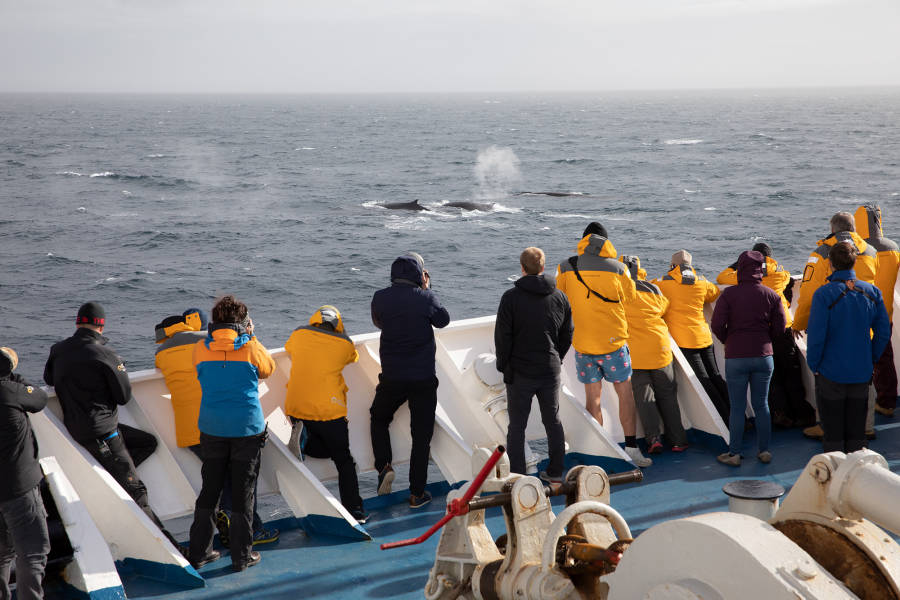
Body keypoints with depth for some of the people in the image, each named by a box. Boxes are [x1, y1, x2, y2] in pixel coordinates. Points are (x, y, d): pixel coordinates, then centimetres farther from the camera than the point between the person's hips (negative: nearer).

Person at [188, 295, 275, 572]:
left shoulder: (201, 349, -3)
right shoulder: (251, 347, -9)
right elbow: (268, 369, 9)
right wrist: (251, 337, 12)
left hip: (212, 427, 2)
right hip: (247, 428, -2)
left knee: (209, 489, 14)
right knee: (243, 492, 7)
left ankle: (199, 551, 19)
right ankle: (241, 555, 11)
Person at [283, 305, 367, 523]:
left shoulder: (299, 335, 6)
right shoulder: (345, 345, 0)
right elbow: (352, 358, 21)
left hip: (295, 408, 3)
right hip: (328, 411, -3)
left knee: (324, 449, 24)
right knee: (343, 460, 9)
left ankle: (301, 436, -4)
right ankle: (354, 510, 0)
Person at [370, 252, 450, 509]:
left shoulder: (380, 297, -5)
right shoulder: (425, 298, -11)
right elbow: (443, 320, 8)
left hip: (391, 377, 2)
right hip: (423, 378, -2)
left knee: (379, 419, 26)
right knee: (421, 434, 7)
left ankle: (384, 466, 7)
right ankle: (417, 493, 8)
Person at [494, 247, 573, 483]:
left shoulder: (511, 297, -12)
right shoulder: (560, 297, 2)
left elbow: (502, 336, -11)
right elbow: (567, 335, 9)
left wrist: (502, 365, 2)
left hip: (520, 372, -4)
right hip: (551, 371, 4)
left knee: (517, 426, 3)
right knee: (553, 421, 16)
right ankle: (555, 472, 21)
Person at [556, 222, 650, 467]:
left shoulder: (566, 268, -3)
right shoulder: (618, 268, -4)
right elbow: (629, 300, 8)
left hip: (582, 343, 1)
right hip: (613, 341, -1)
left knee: (592, 397, 9)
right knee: (625, 394, 10)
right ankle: (631, 448, 8)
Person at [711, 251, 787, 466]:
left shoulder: (729, 294, -9)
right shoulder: (771, 295, 0)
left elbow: (717, 325, -11)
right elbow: (780, 326, 1)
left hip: (736, 358, -2)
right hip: (764, 356, 3)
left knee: (737, 408, 4)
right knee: (761, 405, 13)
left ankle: (734, 454, 9)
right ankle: (764, 451, 19)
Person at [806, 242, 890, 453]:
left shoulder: (824, 294, -17)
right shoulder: (871, 292, -2)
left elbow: (815, 335, -18)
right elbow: (883, 332, 2)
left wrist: (813, 365, -4)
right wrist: (871, 359, 13)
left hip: (831, 374, -4)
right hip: (861, 373, 4)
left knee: (832, 433, 7)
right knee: (856, 431, 15)